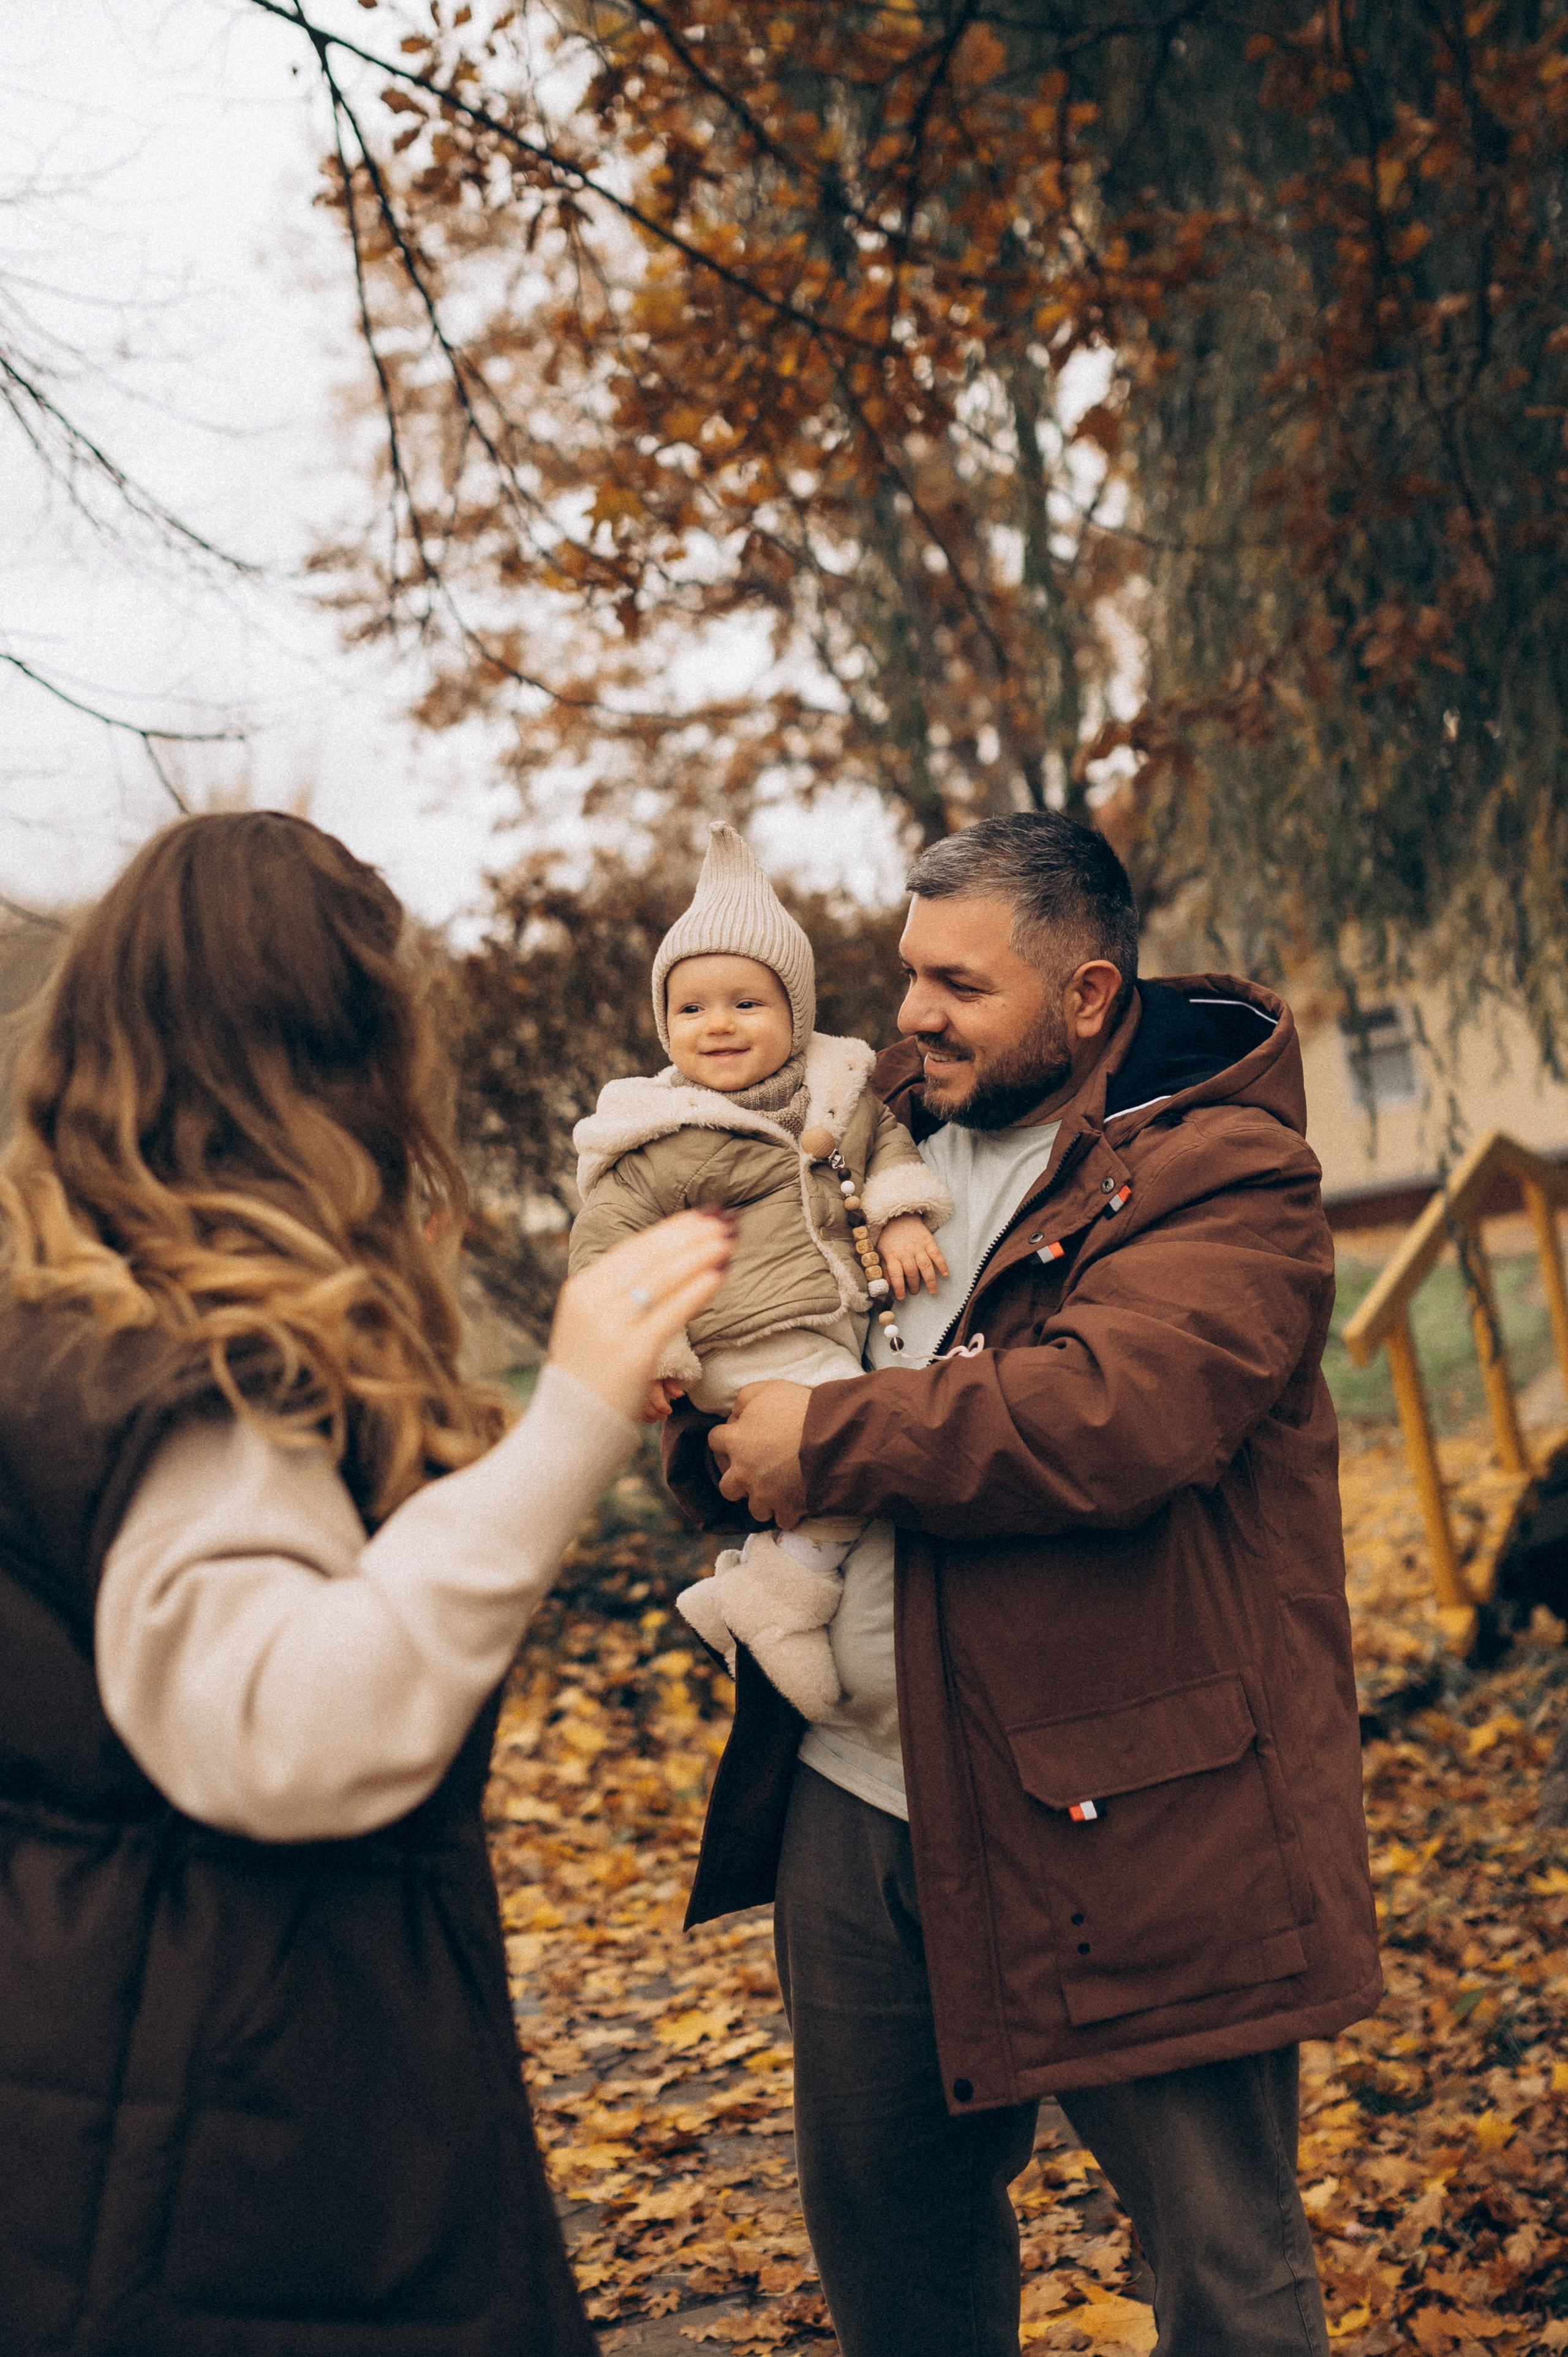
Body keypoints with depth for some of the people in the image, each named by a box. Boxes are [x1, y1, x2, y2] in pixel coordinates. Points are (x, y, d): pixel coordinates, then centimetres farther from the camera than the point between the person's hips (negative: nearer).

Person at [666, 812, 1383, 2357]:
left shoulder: (1219, 1173, -10)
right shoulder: (897, 1140, 12)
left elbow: (1114, 1412, -28)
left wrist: (829, 1442, -18)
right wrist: (714, 1430, -3)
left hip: (1126, 1820, -7)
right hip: (856, 1795, 7)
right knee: (876, 2230, 22)